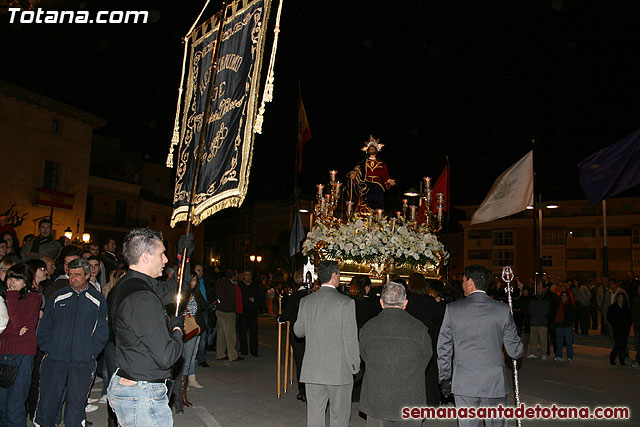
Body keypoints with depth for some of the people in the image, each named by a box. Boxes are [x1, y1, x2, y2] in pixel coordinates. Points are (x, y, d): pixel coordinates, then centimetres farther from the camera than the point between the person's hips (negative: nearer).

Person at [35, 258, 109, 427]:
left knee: (76, 405, 7)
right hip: (54, 362, 1)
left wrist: (90, 352, -5)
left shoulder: (98, 301, 4)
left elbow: (102, 332, 5)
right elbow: (44, 328, 9)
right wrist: (48, 349, -2)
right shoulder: (57, 297, 6)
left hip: (83, 364, -1)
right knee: (47, 403, 4)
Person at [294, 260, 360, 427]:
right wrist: (355, 368, -1)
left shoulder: (305, 301, 1)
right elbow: (350, 340, -13)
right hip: (339, 371, -4)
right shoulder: (346, 302, -13)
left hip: (311, 370, 4)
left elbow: (298, 331, 12)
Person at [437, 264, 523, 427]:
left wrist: (445, 380, 9)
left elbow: (443, 350, -2)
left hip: (464, 384, 0)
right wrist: (518, 350, 23)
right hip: (495, 383, 1)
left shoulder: (453, 309, -6)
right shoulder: (502, 309, -5)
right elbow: (515, 352, -1)